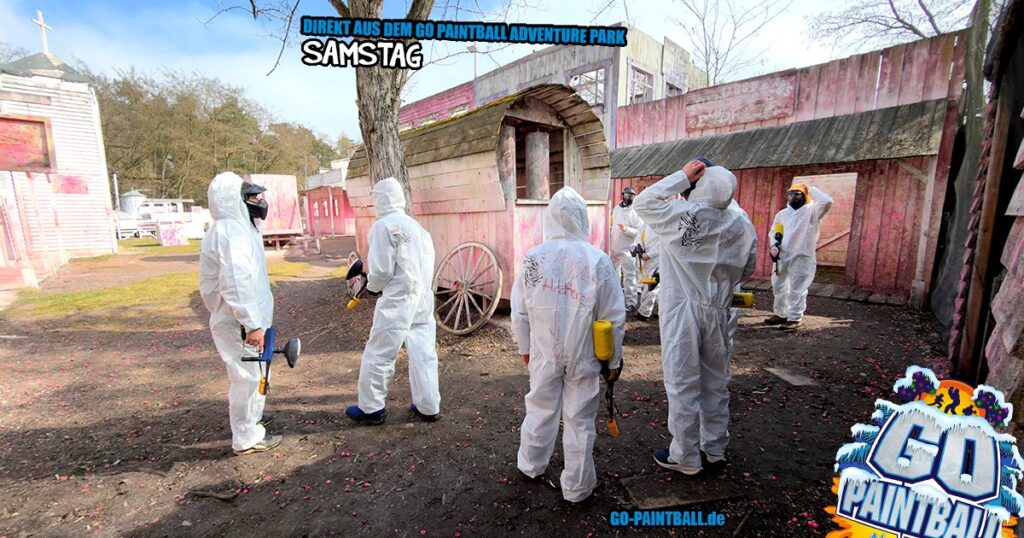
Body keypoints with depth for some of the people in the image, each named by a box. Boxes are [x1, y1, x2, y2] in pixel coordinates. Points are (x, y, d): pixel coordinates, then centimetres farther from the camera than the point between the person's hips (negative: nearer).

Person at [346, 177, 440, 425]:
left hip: (397, 301, -7)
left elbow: (382, 269, -11)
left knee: (378, 354, 8)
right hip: (423, 299, 7)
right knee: (424, 353, 11)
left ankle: (371, 408, 21)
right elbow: (427, 263, 11)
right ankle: (429, 406, 20)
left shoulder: (384, 225, -8)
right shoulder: (416, 226, 13)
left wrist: (371, 285, 7)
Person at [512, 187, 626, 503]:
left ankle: (532, 466, 42)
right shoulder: (597, 260, -13)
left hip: (544, 354, 2)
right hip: (583, 357, -2)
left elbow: (519, 311, -1)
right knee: (580, 420, 13)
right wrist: (614, 359, 4)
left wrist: (524, 347, 13)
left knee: (541, 410, 21)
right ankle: (576, 487, 29)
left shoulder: (533, 257, -8)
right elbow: (614, 317, -8)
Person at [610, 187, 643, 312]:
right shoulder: (616, 209, 9)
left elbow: (640, 231, -17)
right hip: (614, 247, 7)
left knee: (629, 276, -7)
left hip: (627, 248, -7)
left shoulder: (635, 212, -11)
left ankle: (631, 303, -2)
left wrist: (626, 229, -32)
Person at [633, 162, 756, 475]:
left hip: (682, 312, -4)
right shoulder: (741, 228, -2)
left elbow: (644, 202, -3)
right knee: (716, 382, 18)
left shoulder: (681, 215, -17)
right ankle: (715, 447, 35)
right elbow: (745, 271, 9)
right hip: (718, 312, 5)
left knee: (683, 384, 5)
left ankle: (685, 457, 18)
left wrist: (682, 176, -2)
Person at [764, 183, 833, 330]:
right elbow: (773, 232, 19)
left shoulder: (812, 210, -3)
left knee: (797, 290, -1)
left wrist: (811, 190, -8)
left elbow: (827, 201, -23)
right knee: (779, 286, 13)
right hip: (782, 256, 6)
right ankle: (781, 314, 28)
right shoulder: (782, 213, 12)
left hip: (802, 257, -6)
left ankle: (795, 318, 10)